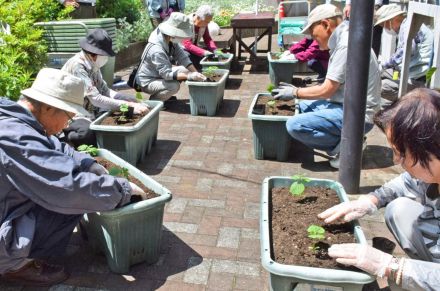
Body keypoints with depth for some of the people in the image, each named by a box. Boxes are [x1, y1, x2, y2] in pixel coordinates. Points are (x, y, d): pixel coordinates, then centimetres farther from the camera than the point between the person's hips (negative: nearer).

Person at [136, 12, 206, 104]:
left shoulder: (171, 41, -9)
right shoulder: (157, 50, -34)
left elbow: (181, 56, -8)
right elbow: (167, 74, -34)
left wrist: (196, 73, -19)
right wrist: (190, 76, -38)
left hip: (160, 74, 9)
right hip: (147, 82, -9)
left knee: (185, 70, 4)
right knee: (174, 86, -30)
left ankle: (162, 94, 12)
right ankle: (153, 100, -3)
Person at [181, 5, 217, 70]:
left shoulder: (203, 24, -6)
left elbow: (207, 39, -1)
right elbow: (187, 45, -32)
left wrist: (214, 50, -20)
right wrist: (204, 52, -42)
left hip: (193, 48, 6)